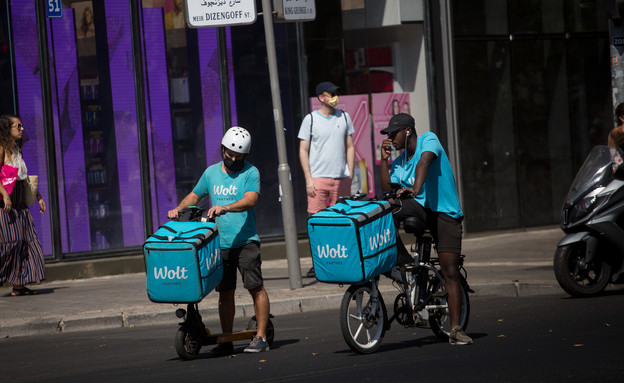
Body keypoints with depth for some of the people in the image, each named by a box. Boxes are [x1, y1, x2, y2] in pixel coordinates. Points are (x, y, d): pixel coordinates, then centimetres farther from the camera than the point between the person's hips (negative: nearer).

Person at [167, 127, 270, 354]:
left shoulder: (250, 173, -1)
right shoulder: (211, 172, 14)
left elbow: (251, 199, -17)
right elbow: (194, 196, 24)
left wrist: (225, 208, -31)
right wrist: (179, 209, 5)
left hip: (245, 241, -4)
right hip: (219, 243, 4)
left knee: (256, 287, -6)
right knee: (225, 292, 7)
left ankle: (261, 337, -1)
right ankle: (226, 341, 12)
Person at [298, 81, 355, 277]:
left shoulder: (344, 117, 11)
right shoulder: (310, 119, 1)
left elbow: (350, 147, 15)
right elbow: (303, 151, 1)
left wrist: (350, 174, 8)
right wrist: (308, 178, -6)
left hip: (341, 178, 3)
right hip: (318, 178, -3)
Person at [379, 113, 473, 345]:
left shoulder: (428, 141, -7)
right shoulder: (399, 163, 12)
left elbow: (424, 162, -27)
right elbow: (387, 190, 4)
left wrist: (415, 189, -44)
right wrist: (384, 159, 0)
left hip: (445, 213, -5)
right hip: (418, 208, 5)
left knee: (450, 272, -11)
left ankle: (456, 330, -12)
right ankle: (401, 256, -8)